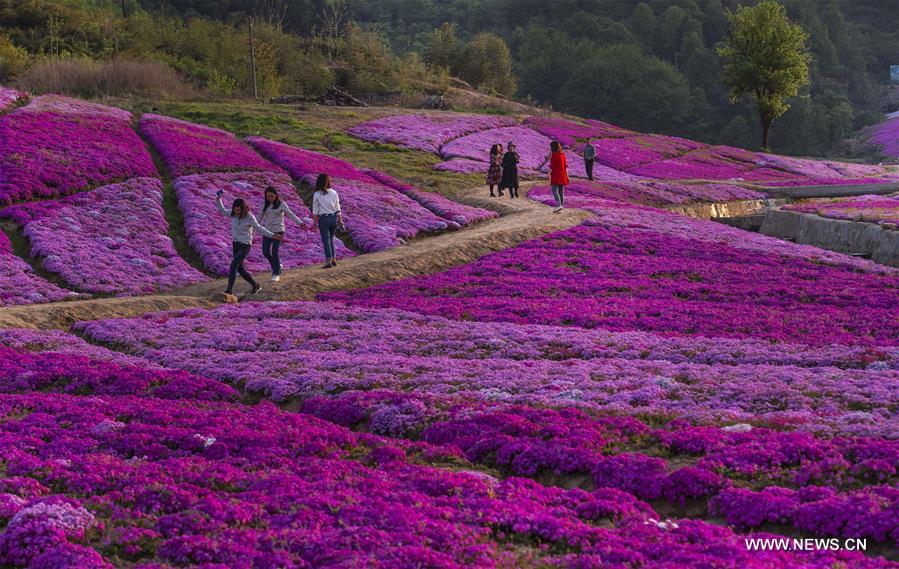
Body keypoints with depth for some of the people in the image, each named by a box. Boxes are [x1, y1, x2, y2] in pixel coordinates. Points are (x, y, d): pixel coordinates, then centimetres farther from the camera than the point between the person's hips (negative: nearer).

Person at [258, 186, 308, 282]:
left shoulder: (281, 204, -4)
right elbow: (260, 217, 20)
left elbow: (291, 214, -11)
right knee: (265, 252, 1)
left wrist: (300, 222, -23)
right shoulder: (265, 205, 8)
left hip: (278, 231, -5)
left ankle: (276, 274, -1)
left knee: (274, 252, -11)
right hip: (267, 231, 5)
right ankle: (277, 266, 26)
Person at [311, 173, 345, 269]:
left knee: (326, 241, 1)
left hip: (323, 219, -4)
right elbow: (338, 209, 4)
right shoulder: (333, 193, 1)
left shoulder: (316, 194, -7)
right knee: (330, 239, 19)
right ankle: (333, 259, 18)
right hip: (334, 218, 4)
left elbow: (315, 211, -7)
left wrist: (315, 222, 0)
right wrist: (340, 221, 11)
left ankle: (328, 261, -3)